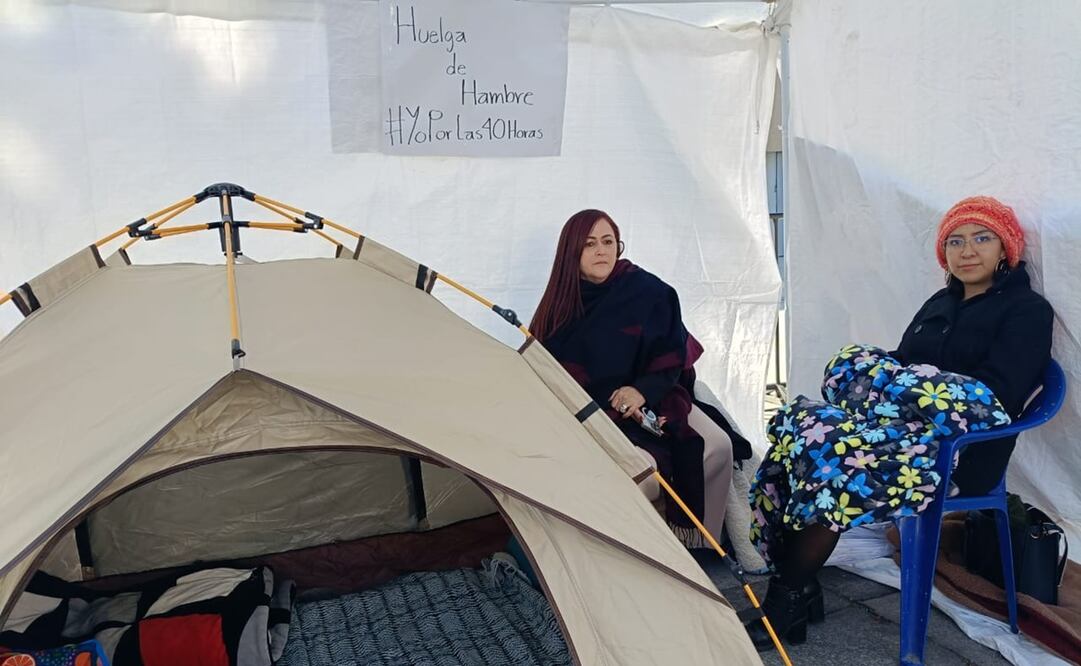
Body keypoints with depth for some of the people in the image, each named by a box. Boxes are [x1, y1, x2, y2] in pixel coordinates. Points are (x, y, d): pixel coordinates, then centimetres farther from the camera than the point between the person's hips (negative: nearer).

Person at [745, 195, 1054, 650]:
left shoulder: (1027, 310, 1)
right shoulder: (941, 303, 22)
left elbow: (994, 399, -13)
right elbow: (902, 363, 13)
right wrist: (887, 377, -12)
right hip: (907, 427, 7)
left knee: (832, 460, -30)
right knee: (798, 427, -20)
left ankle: (789, 598, -14)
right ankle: (796, 586, -18)